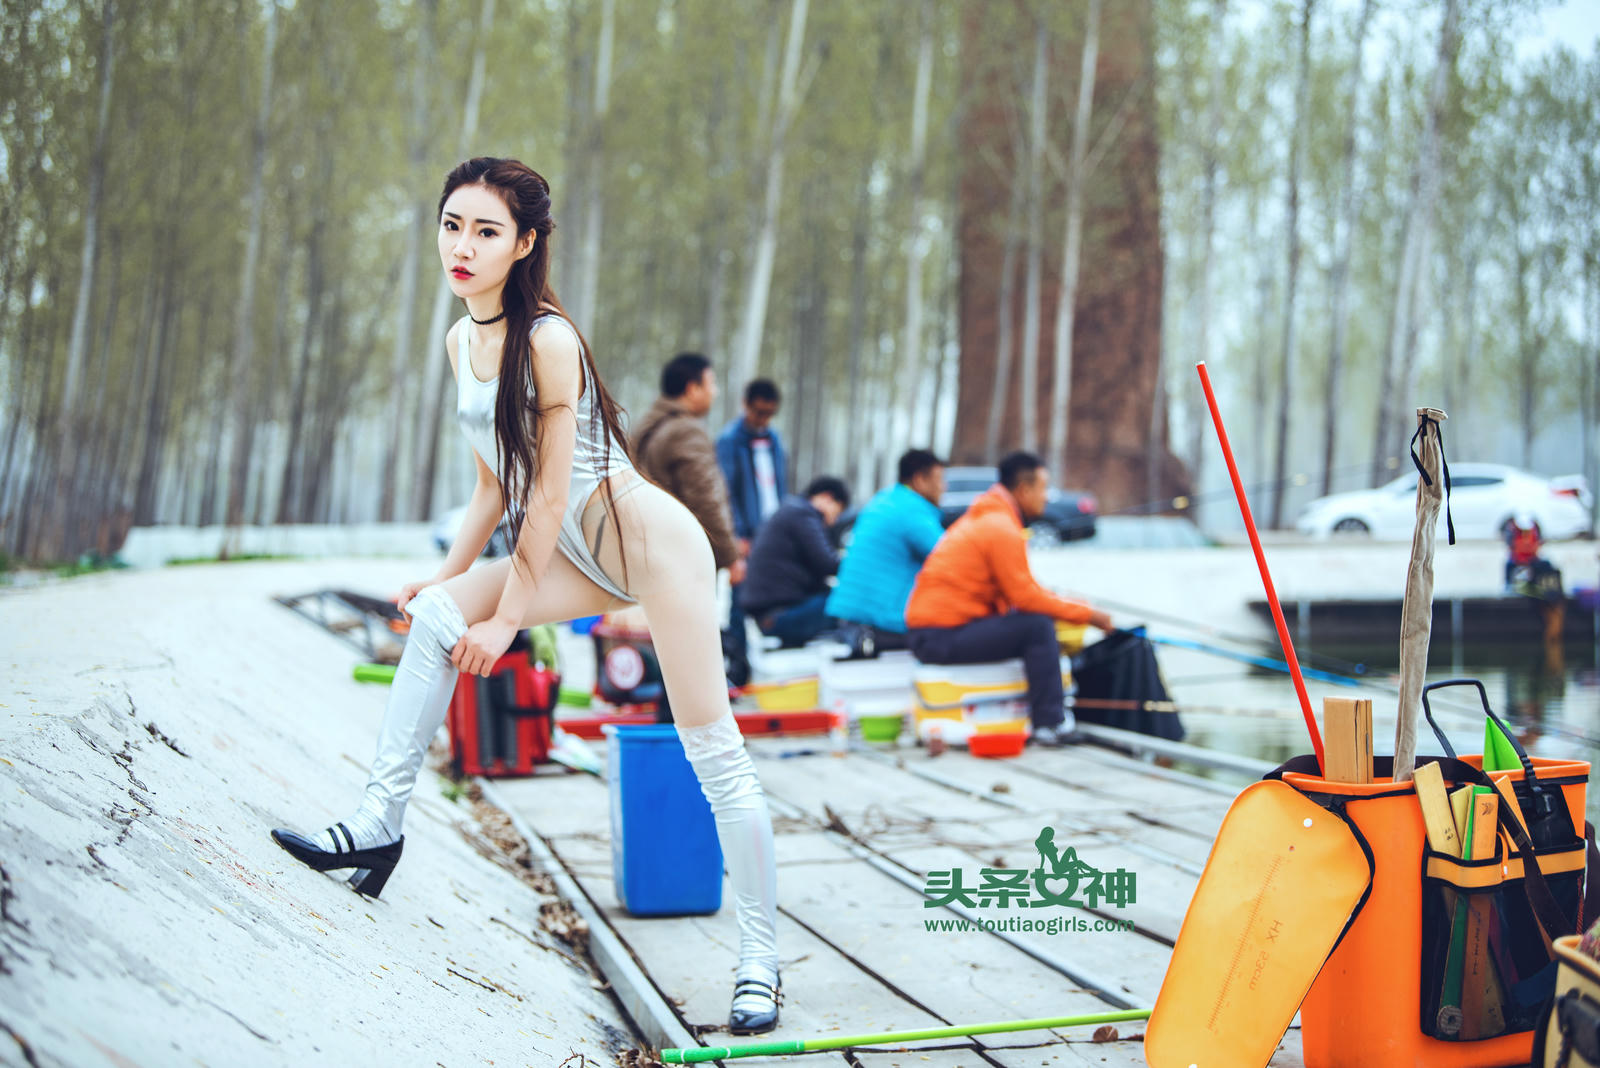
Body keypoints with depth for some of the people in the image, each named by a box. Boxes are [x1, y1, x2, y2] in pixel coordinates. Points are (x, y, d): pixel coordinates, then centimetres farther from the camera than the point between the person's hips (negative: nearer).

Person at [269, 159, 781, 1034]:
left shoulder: (548, 340, -18)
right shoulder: (461, 342, 7)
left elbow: (549, 495, -17)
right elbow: (496, 484, 14)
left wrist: (506, 618, -13)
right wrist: (448, 576, 10)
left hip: (648, 537, -8)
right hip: (580, 558, 8)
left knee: (712, 750, -6)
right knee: (437, 613, -9)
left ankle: (759, 956, 3)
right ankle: (382, 820, -4)